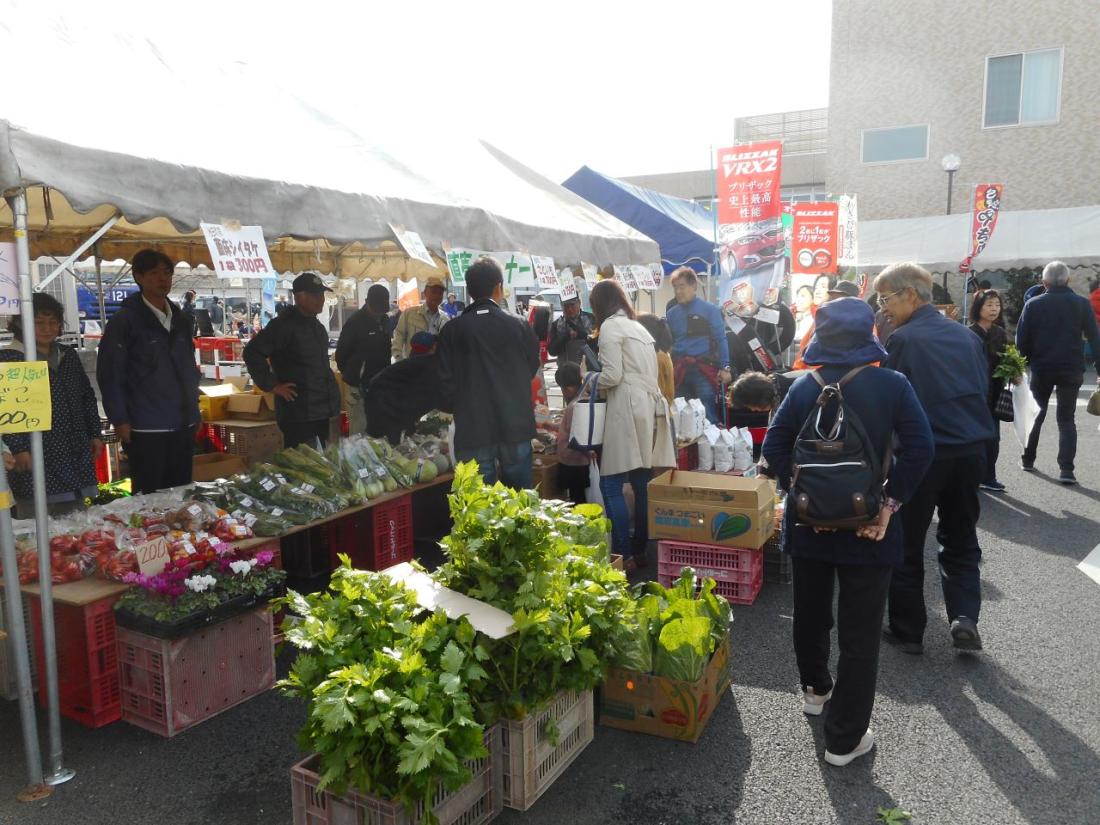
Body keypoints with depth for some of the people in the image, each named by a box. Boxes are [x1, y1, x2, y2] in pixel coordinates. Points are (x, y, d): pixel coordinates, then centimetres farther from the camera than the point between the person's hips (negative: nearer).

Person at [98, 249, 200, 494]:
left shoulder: (179, 319, 13)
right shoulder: (125, 321, -6)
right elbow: (109, 375, -8)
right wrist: (120, 420, -11)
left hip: (184, 425, 6)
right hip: (146, 429, -6)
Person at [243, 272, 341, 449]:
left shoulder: (318, 327, 15)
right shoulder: (283, 325, -11)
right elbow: (252, 352, -17)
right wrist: (272, 385, -16)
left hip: (324, 411, 8)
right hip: (298, 414, -8)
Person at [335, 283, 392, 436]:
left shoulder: (384, 320, 7)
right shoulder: (355, 321, -12)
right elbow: (341, 351, -8)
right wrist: (348, 374, 3)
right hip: (359, 383, -6)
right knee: (359, 427, -3)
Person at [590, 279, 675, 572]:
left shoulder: (610, 326, -4)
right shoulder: (639, 327, 22)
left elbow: (612, 375, -13)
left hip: (628, 408, -9)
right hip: (649, 405, 9)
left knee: (610, 486, -5)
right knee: (642, 485, 10)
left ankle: (624, 555, -6)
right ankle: (640, 551, 16)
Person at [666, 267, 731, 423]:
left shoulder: (709, 310, 0)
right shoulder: (671, 314, 9)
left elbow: (720, 340, -3)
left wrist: (725, 368, -10)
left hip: (703, 369, -3)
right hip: (679, 371, 4)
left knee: (707, 415, -6)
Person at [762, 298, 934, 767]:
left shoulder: (805, 387, -2)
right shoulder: (892, 385, -7)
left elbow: (774, 447, -6)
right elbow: (919, 448, -15)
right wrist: (890, 504, -11)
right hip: (867, 524, -2)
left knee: (810, 613, 23)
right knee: (860, 633, 7)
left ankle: (815, 689, 44)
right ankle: (845, 738, 14)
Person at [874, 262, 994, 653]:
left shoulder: (903, 339, -11)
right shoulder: (967, 335, 7)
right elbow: (983, 388, 13)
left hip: (923, 453, -5)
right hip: (971, 448, 5)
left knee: (906, 543, 9)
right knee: (961, 539, 20)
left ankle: (908, 631, 17)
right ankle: (965, 616, 7)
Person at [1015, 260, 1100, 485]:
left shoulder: (1033, 304, -1)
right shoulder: (1082, 304, 0)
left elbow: (1021, 340, -3)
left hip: (1041, 368, 1)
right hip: (1071, 369, 0)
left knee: (1036, 414, 18)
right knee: (1066, 418, 4)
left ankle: (1028, 459, 22)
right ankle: (1066, 469, -7)